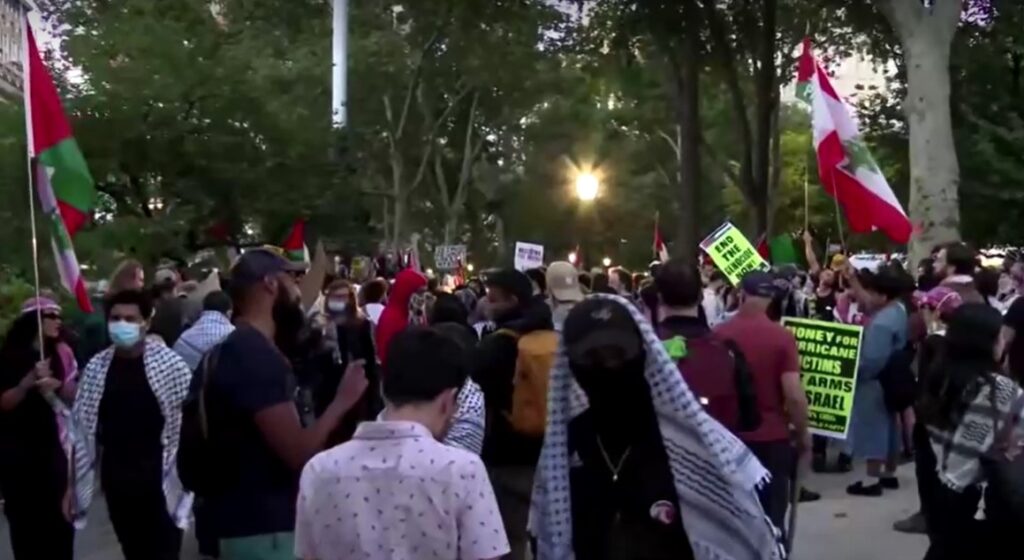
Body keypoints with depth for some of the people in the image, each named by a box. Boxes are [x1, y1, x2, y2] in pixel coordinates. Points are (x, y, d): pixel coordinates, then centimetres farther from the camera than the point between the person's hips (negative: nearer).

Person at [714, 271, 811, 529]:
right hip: (772, 437, -2)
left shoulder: (719, 334, -3)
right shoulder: (782, 337, -12)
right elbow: (794, 395, -16)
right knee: (771, 515, 8)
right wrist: (803, 433, 0)